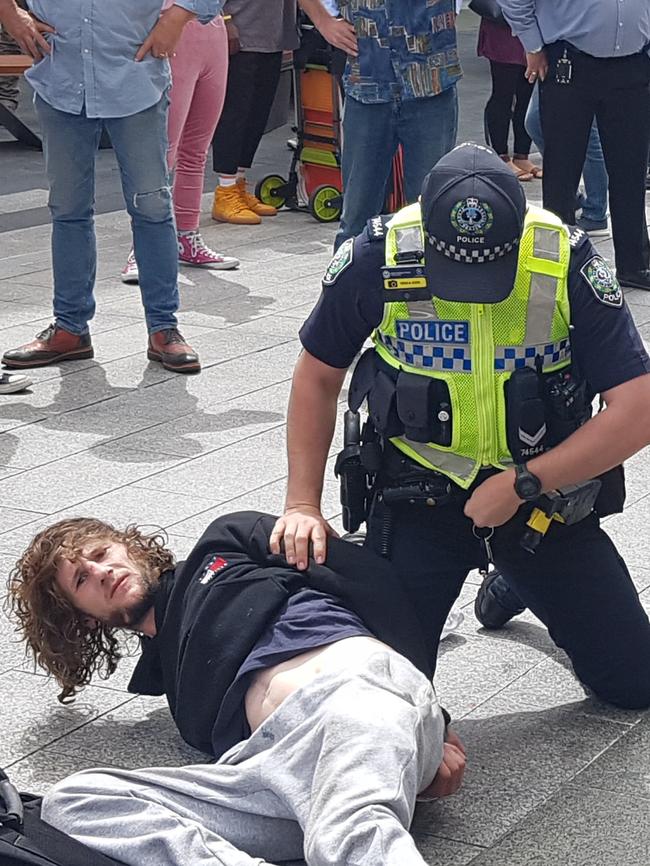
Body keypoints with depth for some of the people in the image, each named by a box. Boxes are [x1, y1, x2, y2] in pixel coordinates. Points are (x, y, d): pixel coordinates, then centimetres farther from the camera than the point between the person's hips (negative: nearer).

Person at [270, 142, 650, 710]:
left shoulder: (567, 264, -20)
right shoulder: (377, 259, -18)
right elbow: (318, 377, -1)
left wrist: (522, 485, -21)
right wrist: (303, 503, -7)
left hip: (542, 488, 1)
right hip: (417, 491, 0)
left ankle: (514, 587, 35)